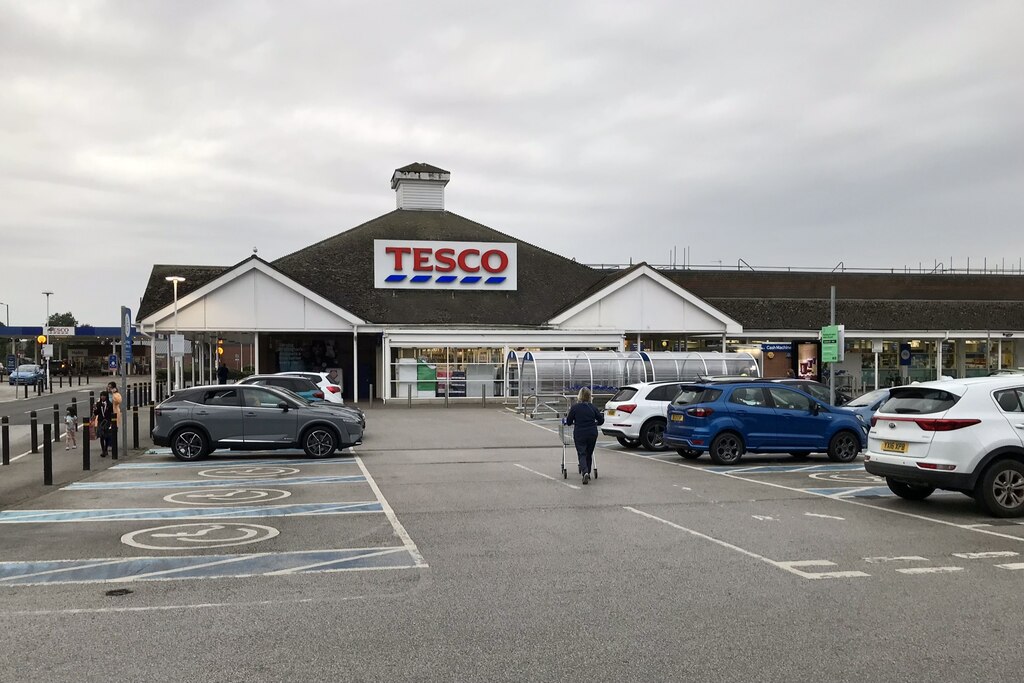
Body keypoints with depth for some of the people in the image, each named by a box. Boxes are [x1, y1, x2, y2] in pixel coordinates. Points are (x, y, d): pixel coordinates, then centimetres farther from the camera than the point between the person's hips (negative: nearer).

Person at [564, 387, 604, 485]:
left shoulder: (575, 407, -6)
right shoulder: (592, 407, 1)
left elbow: (568, 422, 0)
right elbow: (601, 421, 7)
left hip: (579, 434, -3)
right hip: (592, 434, 3)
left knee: (582, 454, -2)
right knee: (589, 455, 17)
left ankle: (585, 472, -25)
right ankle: (587, 474, 24)